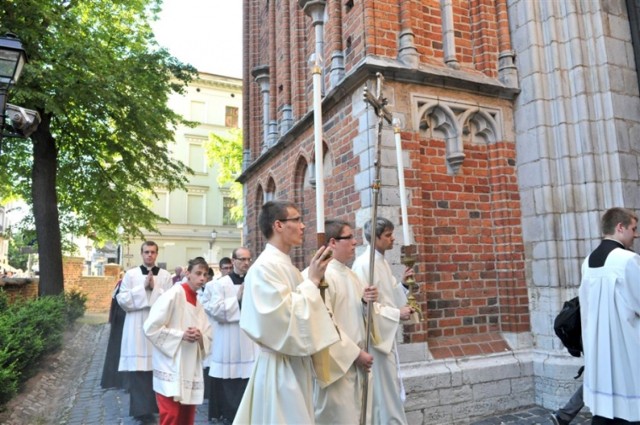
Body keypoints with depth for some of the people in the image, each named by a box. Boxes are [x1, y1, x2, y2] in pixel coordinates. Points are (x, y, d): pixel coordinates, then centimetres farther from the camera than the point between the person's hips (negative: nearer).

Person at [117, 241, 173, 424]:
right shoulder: (130, 274, 5)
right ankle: (141, 408, 8)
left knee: (157, 368, 2)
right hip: (137, 328, -1)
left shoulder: (165, 276, 7)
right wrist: (143, 288, -11)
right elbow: (122, 300, -4)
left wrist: (155, 289, -12)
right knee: (138, 369, -2)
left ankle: (153, 406, 16)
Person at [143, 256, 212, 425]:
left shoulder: (199, 303, 11)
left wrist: (200, 337, -9)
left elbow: (208, 338, 13)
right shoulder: (174, 294, -10)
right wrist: (181, 335, -18)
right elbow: (151, 328, -15)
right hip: (171, 369, -7)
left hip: (191, 370, 7)